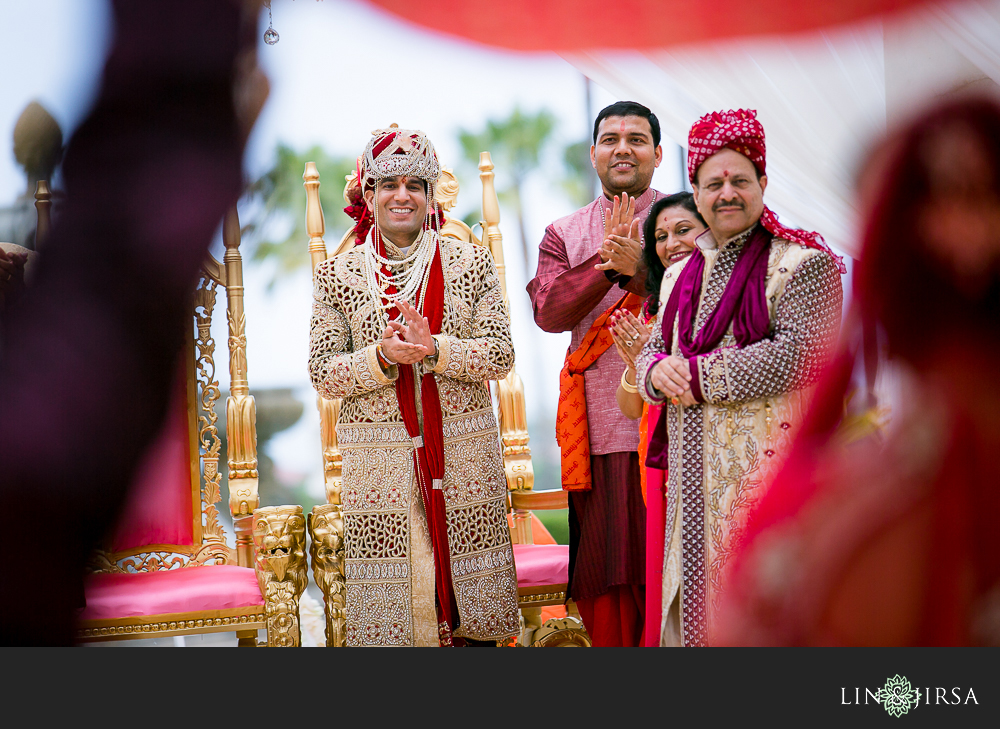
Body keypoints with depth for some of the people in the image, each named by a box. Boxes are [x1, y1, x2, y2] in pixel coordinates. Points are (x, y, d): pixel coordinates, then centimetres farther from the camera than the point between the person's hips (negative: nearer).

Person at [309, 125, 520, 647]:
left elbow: (501, 354, -2)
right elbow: (322, 371, 1)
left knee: (467, 575, 4)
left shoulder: (471, 263, 4)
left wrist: (434, 349, -17)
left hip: (465, 452, 1)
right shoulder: (337, 276, 4)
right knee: (388, 601, 1)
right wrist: (380, 359, -17)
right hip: (377, 461, 0)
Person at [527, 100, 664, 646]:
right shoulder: (564, 234, 15)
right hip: (599, 422, 2)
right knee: (604, 570, 5)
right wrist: (607, 263, -13)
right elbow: (549, 312, -1)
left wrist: (638, 270, -19)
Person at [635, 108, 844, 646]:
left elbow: (801, 352, -16)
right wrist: (660, 371, -6)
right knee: (693, 597, 8)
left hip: (767, 463, -6)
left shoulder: (801, 262, -4)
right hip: (694, 470, 6)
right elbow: (651, 351, 20)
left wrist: (698, 375, -13)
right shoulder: (680, 273, 18)